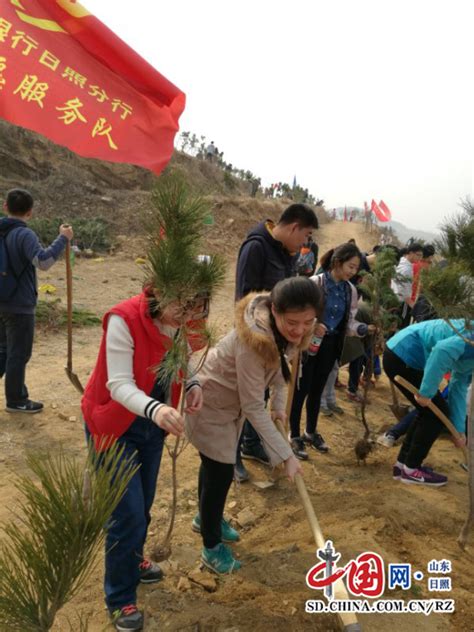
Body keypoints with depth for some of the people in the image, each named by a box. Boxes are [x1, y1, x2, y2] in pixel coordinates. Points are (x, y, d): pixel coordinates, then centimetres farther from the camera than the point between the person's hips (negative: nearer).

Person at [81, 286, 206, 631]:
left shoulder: (178, 321, -10)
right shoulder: (123, 320, -29)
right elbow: (120, 385, -31)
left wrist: (193, 384, -18)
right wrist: (154, 409, -48)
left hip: (152, 422, 6)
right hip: (114, 426, -6)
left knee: (143, 504, 20)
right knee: (128, 513, -2)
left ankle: (132, 560, 49)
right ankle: (120, 598, 21)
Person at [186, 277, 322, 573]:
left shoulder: (287, 330, -17)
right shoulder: (253, 340, -40)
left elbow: (280, 364, 4)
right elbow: (254, 407, -32)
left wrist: (279, 404, -6)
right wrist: (286, 454, -29)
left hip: (232, 401, 8)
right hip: (209, 403, -7)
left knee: (216, 464, 24)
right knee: (220, 473, 1)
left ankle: (206, 518, 49)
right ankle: (212, 547, 24)